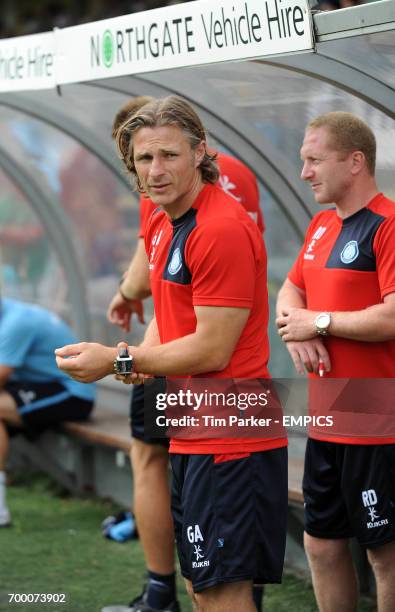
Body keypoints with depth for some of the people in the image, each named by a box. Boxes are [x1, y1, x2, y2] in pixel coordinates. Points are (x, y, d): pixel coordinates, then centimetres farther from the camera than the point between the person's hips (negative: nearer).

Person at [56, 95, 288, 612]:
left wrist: (118, 361, -13)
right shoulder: (162, 225, 12)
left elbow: (213, 350, -19)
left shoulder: (222, 229, -18)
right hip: (192, 436, 10)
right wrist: (145, 354, 2)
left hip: (228, 446, -10)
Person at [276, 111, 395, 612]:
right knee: (322, 545, 15)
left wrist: (319, 322, -13)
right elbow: (291, 290, 20)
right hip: (326, 421, 9)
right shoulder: (322, 226, 13)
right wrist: (294, 327, -2)